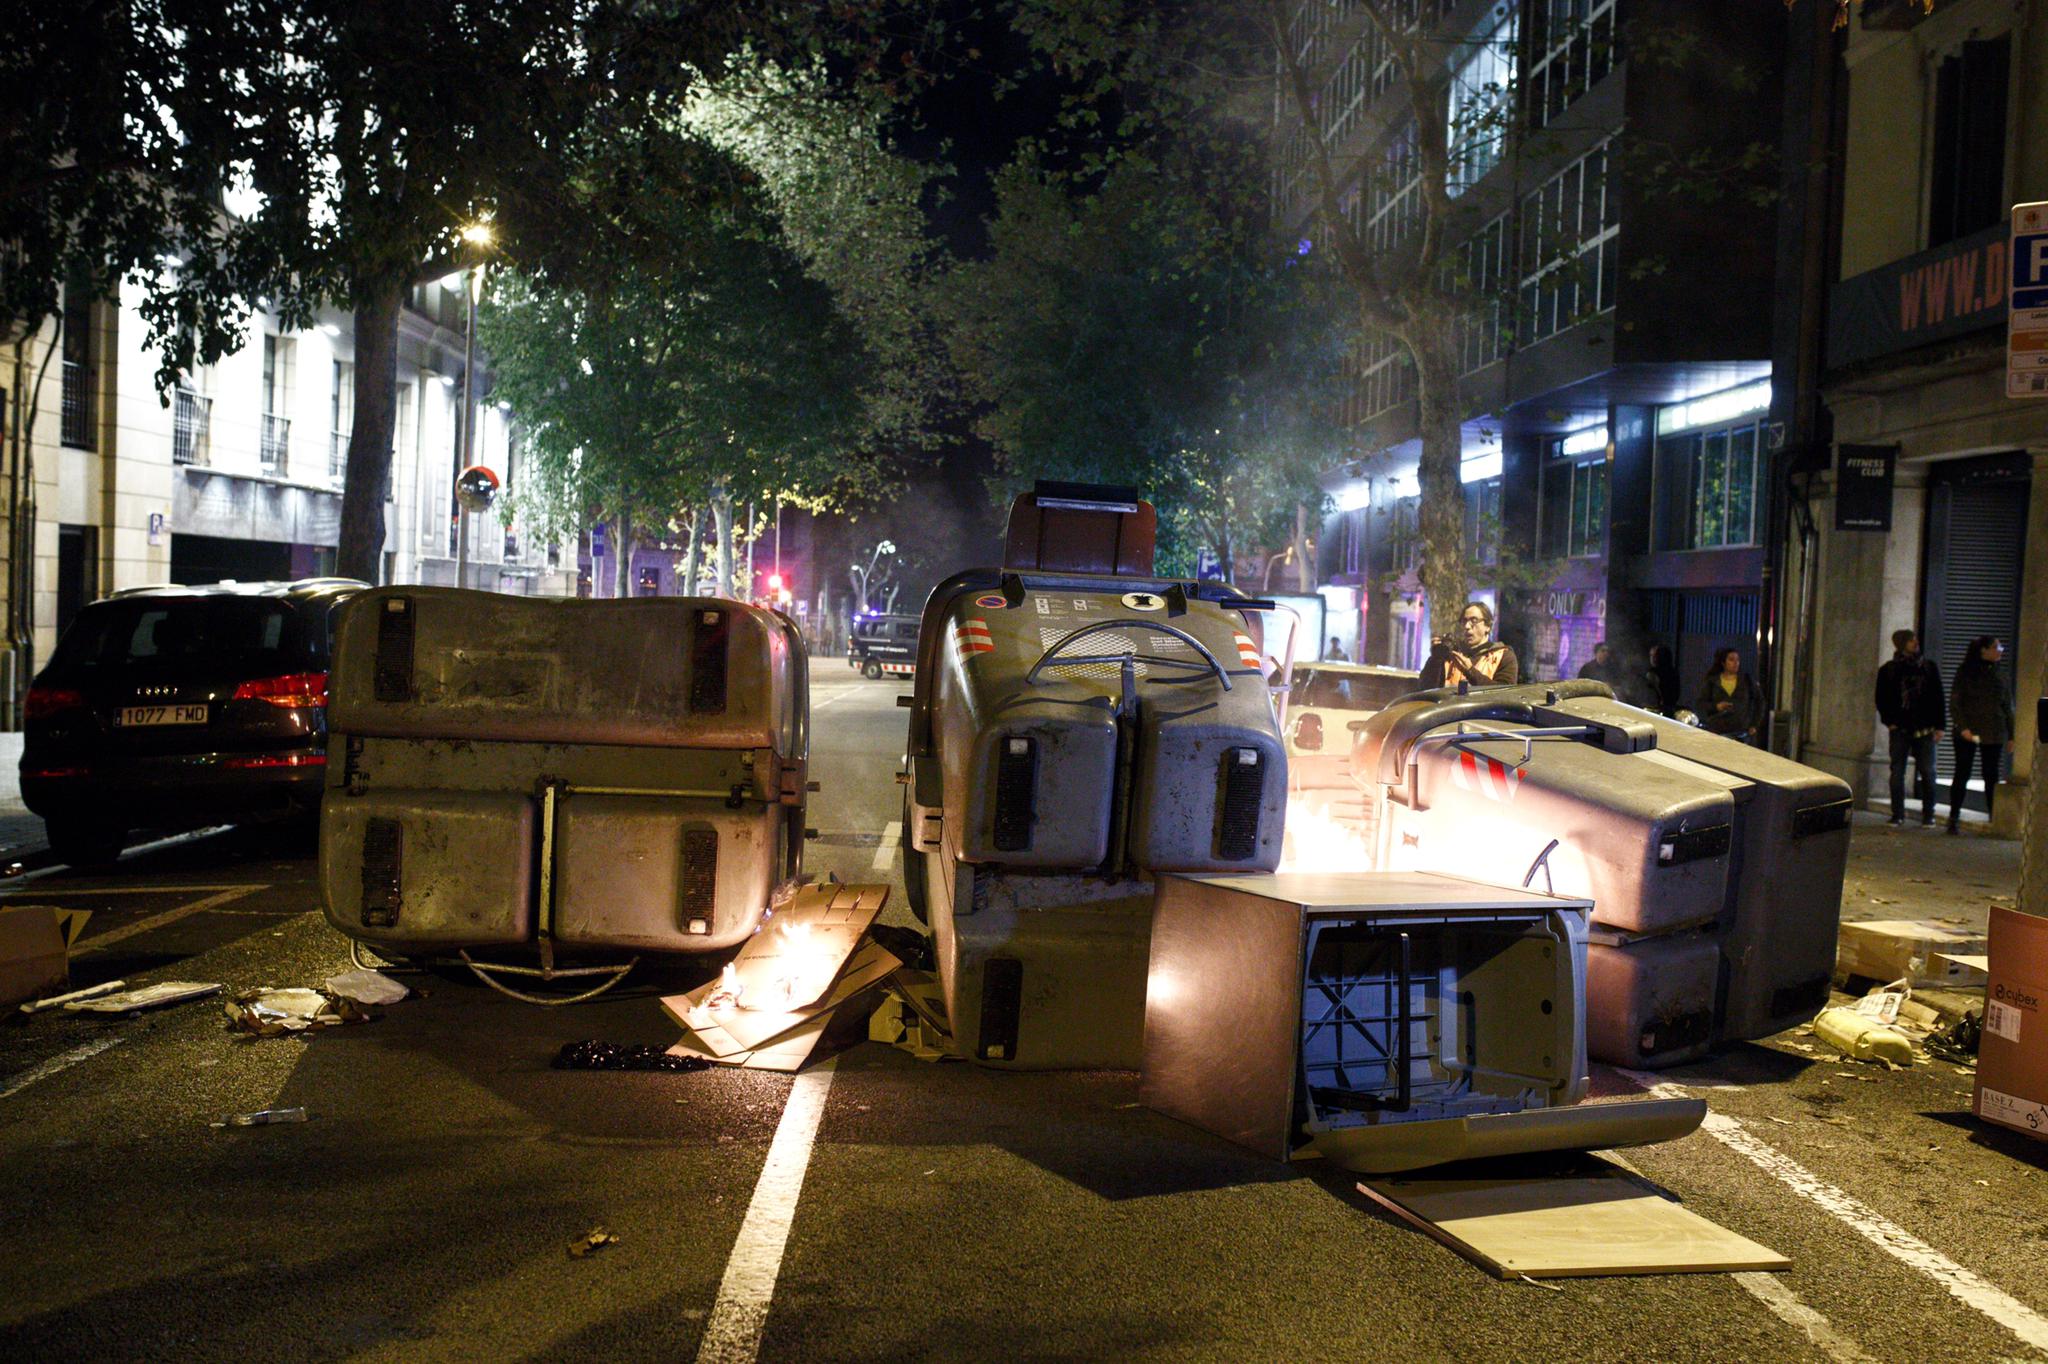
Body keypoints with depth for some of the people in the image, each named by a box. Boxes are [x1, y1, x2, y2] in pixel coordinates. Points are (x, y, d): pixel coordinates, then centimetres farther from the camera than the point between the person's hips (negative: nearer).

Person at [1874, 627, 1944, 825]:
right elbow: (1881, 699, 8)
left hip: (1925, 729, 0)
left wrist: (1939, 726, 1)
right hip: (1900, 728, 0)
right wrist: (1889, 721, -4)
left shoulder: (1929, 667, 7)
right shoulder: (1888, 670, 5)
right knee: (1897, 772, 1)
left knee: (1927, 772, 1)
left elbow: (1938, 698, 7)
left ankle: (1928, 813, 9)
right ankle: (1898, 814, 8)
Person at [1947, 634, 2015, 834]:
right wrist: (1962, 727, -14)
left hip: (1993, 735, 3)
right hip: (1967, 733, -3)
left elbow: (2007, 706, 13)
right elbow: (1954, 702, -3)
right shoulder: (1965, 672, 0)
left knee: (1992, 777, 4)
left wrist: (2010, 735, 9)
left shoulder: (1999, 674, 9)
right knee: (1962, 775, 0)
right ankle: (1953, 819, 5)